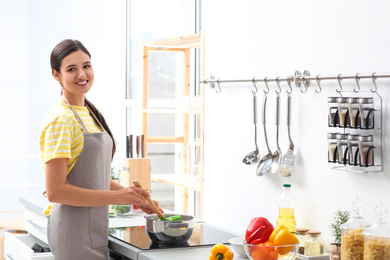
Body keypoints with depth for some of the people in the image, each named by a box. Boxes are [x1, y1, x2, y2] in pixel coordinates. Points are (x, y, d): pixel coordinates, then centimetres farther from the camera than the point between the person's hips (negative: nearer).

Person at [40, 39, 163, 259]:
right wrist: (116, 196, -21)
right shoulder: (60, 119, -15)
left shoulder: (90, 113, 12)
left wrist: (136, 198, 7)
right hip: (74, 232, -8)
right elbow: (55, 191, -20)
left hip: (94, 230, 8)